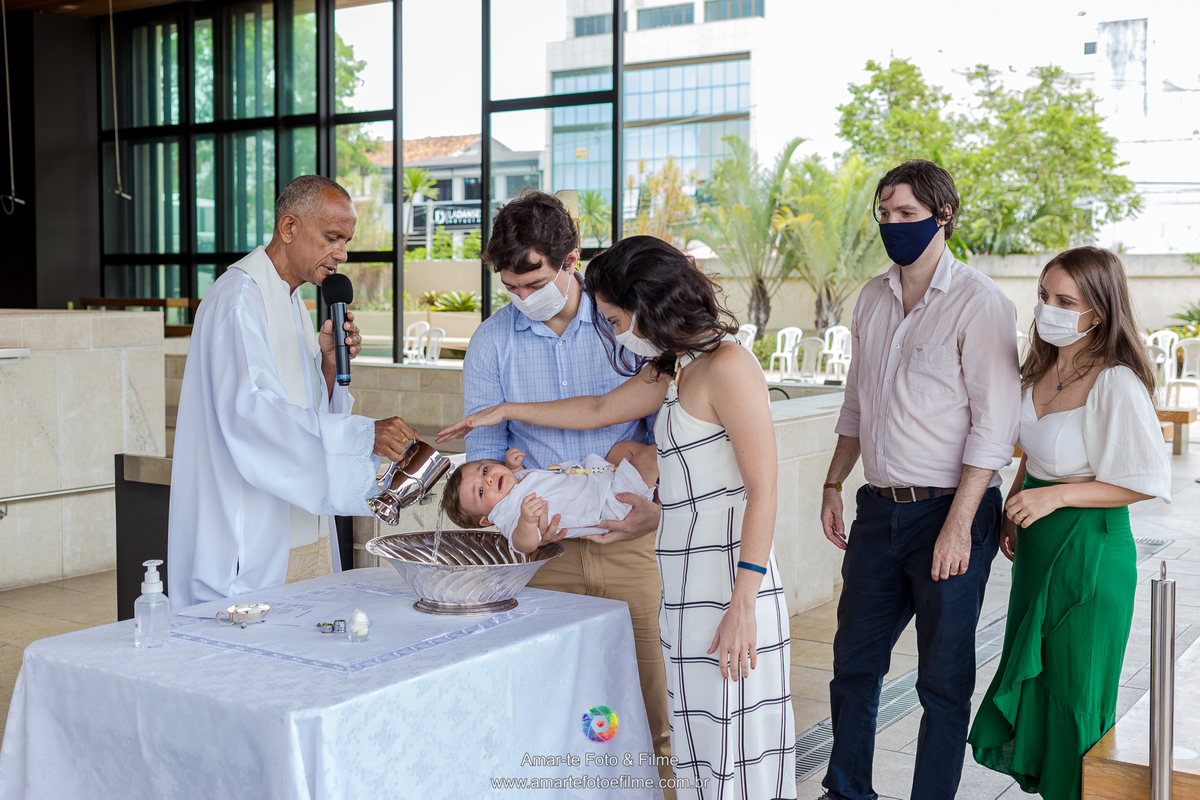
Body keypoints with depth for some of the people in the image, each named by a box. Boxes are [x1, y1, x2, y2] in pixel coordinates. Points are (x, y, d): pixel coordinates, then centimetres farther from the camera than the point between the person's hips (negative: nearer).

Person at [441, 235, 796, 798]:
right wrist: (505, 411, 41)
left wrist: (743, 604, -20)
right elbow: (600, 409, 33)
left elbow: (763, 490, -16)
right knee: (699, 754, 11)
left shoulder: (726, 365, -11)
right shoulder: (675, 368, 18)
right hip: (686, 585, 9)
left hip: (728, 581, -9)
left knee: (737, 748, -3)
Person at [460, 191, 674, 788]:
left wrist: (657, 504, -14)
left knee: (646, 680, 1)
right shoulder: (491, 343, 3)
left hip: (629, 538, -1)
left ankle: (660, 776, 21)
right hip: (543, 543, 1)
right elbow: (484, 450, 5)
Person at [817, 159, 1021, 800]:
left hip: (948, 510, -6)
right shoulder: (873, 298, 10)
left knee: (943, 677, 6)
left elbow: (994, 426, -14)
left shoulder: (978, 303, -11)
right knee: (854, 661, 15)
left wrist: (959, 525, -19)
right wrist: (833, 485, 15)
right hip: (879, 508, 7)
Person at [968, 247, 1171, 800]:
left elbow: (1148, 482, -19)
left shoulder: (1116, 384, -21)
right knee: (1027, 679, 18)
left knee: (1073, 690, 5)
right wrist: (1014, 507, 10)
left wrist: (1056, 496, -21)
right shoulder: (1042, 369, 3)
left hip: (1089, 550, -8)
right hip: (1037, 546, 8)